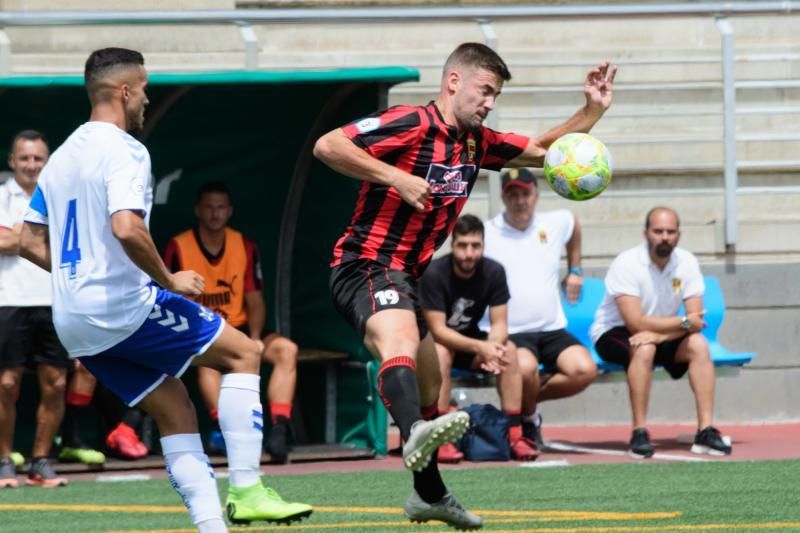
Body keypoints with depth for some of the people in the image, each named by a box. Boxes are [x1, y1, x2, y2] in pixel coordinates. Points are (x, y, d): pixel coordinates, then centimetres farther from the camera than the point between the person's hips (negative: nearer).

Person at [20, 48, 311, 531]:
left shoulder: (61, 156, 16)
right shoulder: (123, 150, -11)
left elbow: (31, 243, 19)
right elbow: (127, 229, -26)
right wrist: (170, 280, -13)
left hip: (73, 323, 8)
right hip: (123, 305, -8)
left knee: (176, 409, 13)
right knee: (245, 353, 2)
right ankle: (245, 489, -7)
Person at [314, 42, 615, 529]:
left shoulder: (476, 143, 12)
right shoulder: (411, 124, -14)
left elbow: (543, 150, 22)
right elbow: (327, 146, -21)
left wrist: (593, 110, 9)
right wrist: (395, 177, -27)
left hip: (407, 275, 10)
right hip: (367, 264, -10)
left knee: (429, 388, 21)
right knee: (400, 343, -38)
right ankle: (416, 433, -67)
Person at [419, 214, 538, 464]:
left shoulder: (494, 272, -11)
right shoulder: (434, 274, -24)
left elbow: (499, 324, -12)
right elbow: (438, 330, -27)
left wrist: (492, 346, -37)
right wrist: (480, 347, -40)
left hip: (469, 339, 4)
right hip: (432, 341, -4)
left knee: (508, 349, -22)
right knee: (440, 353, -37)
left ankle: (514, 434, -21)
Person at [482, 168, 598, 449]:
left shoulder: (557, 223, 9)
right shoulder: (487, 233, -2)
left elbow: (574, 225, 34)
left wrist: (575, 270, 28)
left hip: (552, 329, 4)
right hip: (510, 333, -4)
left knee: (585, 370, -22)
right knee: (525, 367, -36)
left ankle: (527, 398, 4)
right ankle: (529, 418, -2)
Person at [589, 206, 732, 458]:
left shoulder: (687, 262, -8)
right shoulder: (626, 264, -22)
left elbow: (696, 321, -13)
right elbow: (635, 322, -29)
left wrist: (660, 334, -30)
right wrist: (684, 323, -24)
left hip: (663, 336, 5)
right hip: (614, 334, -5)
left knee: (698, 345, -21)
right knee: (644, 349, -35)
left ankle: (706, 430, -23)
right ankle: (639, 433, -32)